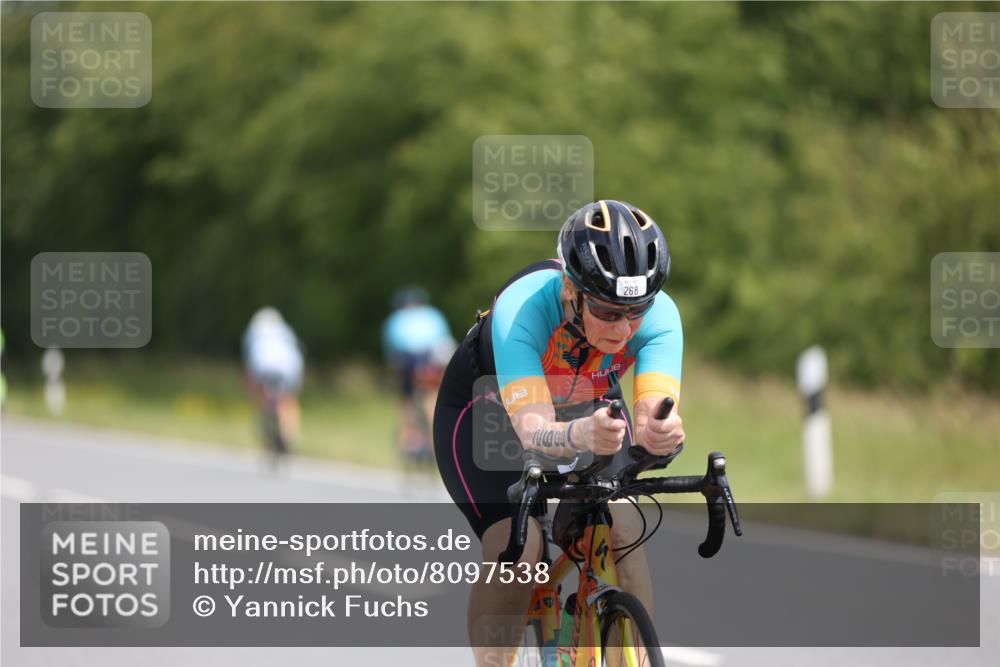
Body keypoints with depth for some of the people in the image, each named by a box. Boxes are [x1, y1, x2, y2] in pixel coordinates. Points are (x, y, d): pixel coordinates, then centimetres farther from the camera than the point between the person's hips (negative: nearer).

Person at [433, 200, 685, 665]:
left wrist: (659, 431, -67)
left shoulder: (659, 314, -31)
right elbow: (532, 429, -49)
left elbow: (656, 409, -42)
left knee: (622, 532, -19)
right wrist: (582, 435, -72)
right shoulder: (522, 308, -40)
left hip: (585, 407, 3)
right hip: (488, 410, -3)